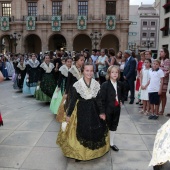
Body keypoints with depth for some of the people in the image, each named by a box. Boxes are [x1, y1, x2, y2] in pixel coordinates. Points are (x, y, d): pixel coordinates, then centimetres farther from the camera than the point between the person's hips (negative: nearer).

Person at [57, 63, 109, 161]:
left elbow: (99, 100, 3)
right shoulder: (77, 85, -13)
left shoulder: (96, 84, -4)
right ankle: (79, 153, 24)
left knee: (95, 131, 12)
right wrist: (69, 114, -5)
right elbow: (73, 100, -7)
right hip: (81, 111, -3)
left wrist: (101, 112, 2)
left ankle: (94, 151, 34)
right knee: (81, 132, 5)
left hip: (93, 110, 3)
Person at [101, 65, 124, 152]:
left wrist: (121, 101, 5)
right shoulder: (105, 85, -16)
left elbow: (122, 94, 21)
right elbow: (102, 99, -16)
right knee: (106, 126, 9)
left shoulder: (120, 84, 0)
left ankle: (112, 143, 29)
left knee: (114, 126, 15)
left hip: (117, 108, 5)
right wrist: (103, 111, -17)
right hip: (107, 109, -5)